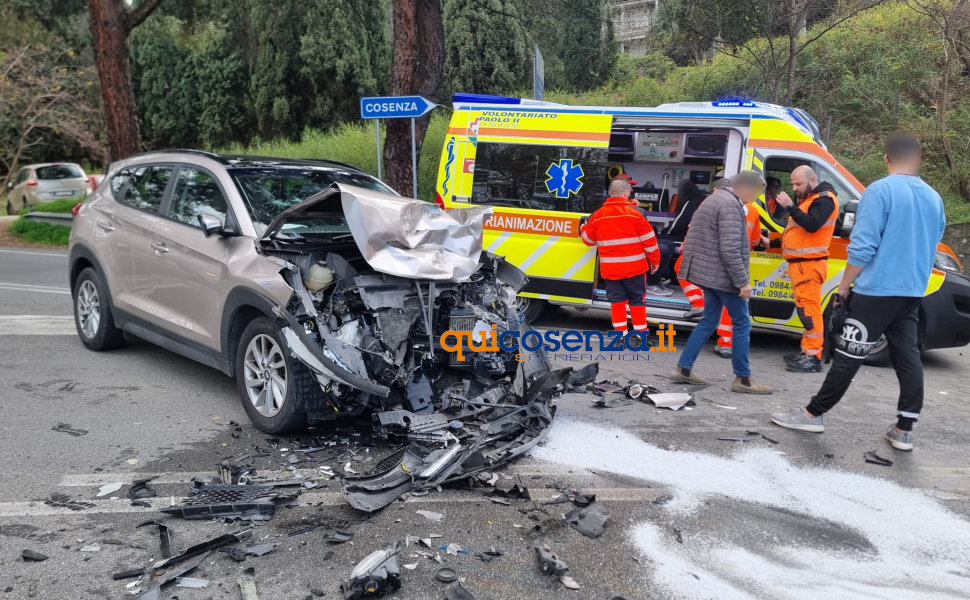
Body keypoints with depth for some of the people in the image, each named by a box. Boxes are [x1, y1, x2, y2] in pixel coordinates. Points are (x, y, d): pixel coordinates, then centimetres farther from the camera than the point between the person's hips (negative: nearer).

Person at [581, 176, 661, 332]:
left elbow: (588, 239, 13)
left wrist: (583, 228, 35)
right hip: (634, 267, -2)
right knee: (637, 300, 9)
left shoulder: (598, 216, 0)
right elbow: (649, 239, -6)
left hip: (610, 269, 2)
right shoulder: (634, 214, -9)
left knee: (617, 300, 10)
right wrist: (655, 260, 6)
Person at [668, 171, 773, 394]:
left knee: (709, 321, 16)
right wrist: (743, 281, -21)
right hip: (722, 276, -10)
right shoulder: (731, 205, -18)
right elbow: (730, 249, -25)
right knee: (742, 324, 1)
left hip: (708, 273, 10)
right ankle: (743, 379, 9)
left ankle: (683, 369, 16)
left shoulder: (715, 198, 15)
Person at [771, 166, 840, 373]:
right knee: (805, 308, 12)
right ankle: (807, 351, 18)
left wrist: (790, 206, -24)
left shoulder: (824, 199, -10)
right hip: (800, 263, 10)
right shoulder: (807, 199, 22)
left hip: (809, 264, -10)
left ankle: (813, 357, -12)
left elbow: (812, 224, -26)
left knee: (809, 308, -12)